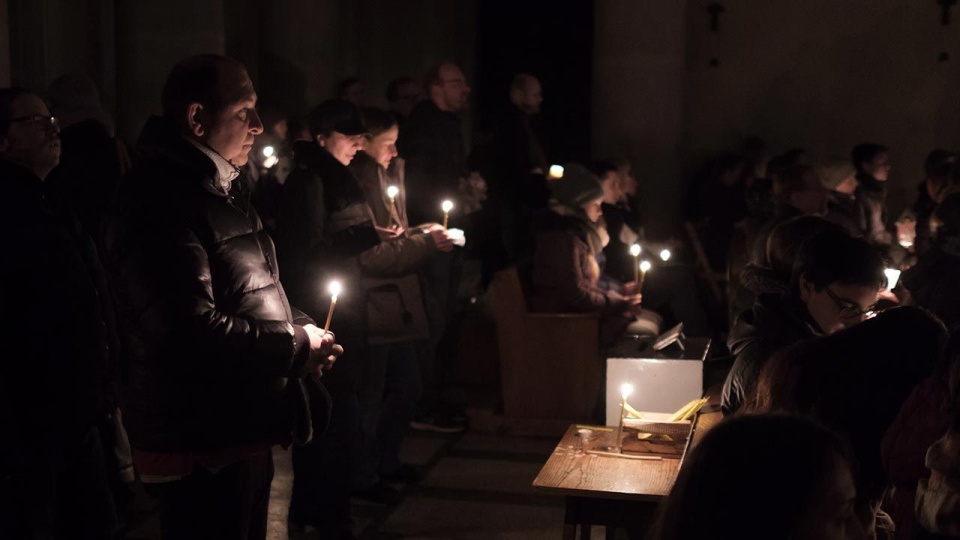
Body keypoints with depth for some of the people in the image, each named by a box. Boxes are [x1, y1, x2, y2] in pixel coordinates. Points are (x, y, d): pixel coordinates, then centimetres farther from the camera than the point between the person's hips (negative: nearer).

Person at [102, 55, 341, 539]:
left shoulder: (219, 188, 15)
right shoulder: (163, 200, -20)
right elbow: (192, 331, -29)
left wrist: (299, 328, 4)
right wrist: (295, 346, -17)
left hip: (242, 432, 10)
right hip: (201, 447, -10)